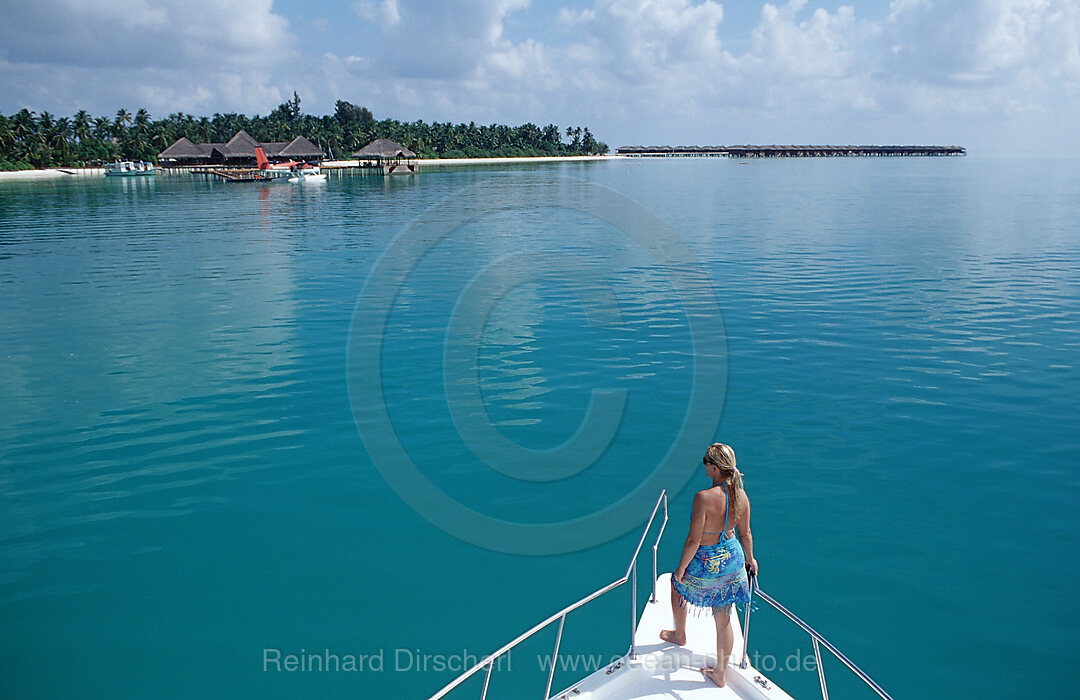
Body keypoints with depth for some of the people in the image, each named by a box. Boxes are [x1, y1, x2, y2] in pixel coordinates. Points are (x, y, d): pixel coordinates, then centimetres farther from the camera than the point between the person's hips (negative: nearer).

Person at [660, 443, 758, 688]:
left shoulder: (704, 498, -31)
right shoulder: (741, 496, -11)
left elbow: (693, 540, -24)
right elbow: (745, 534, 3)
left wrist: (681, 568, -10)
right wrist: (750, 558, 21)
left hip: (706, 565, -5)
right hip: (733, 558, 5)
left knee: (677, 585, 29)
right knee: (724, 619, 19)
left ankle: (679, 635, 53)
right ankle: (720, 673, 33)